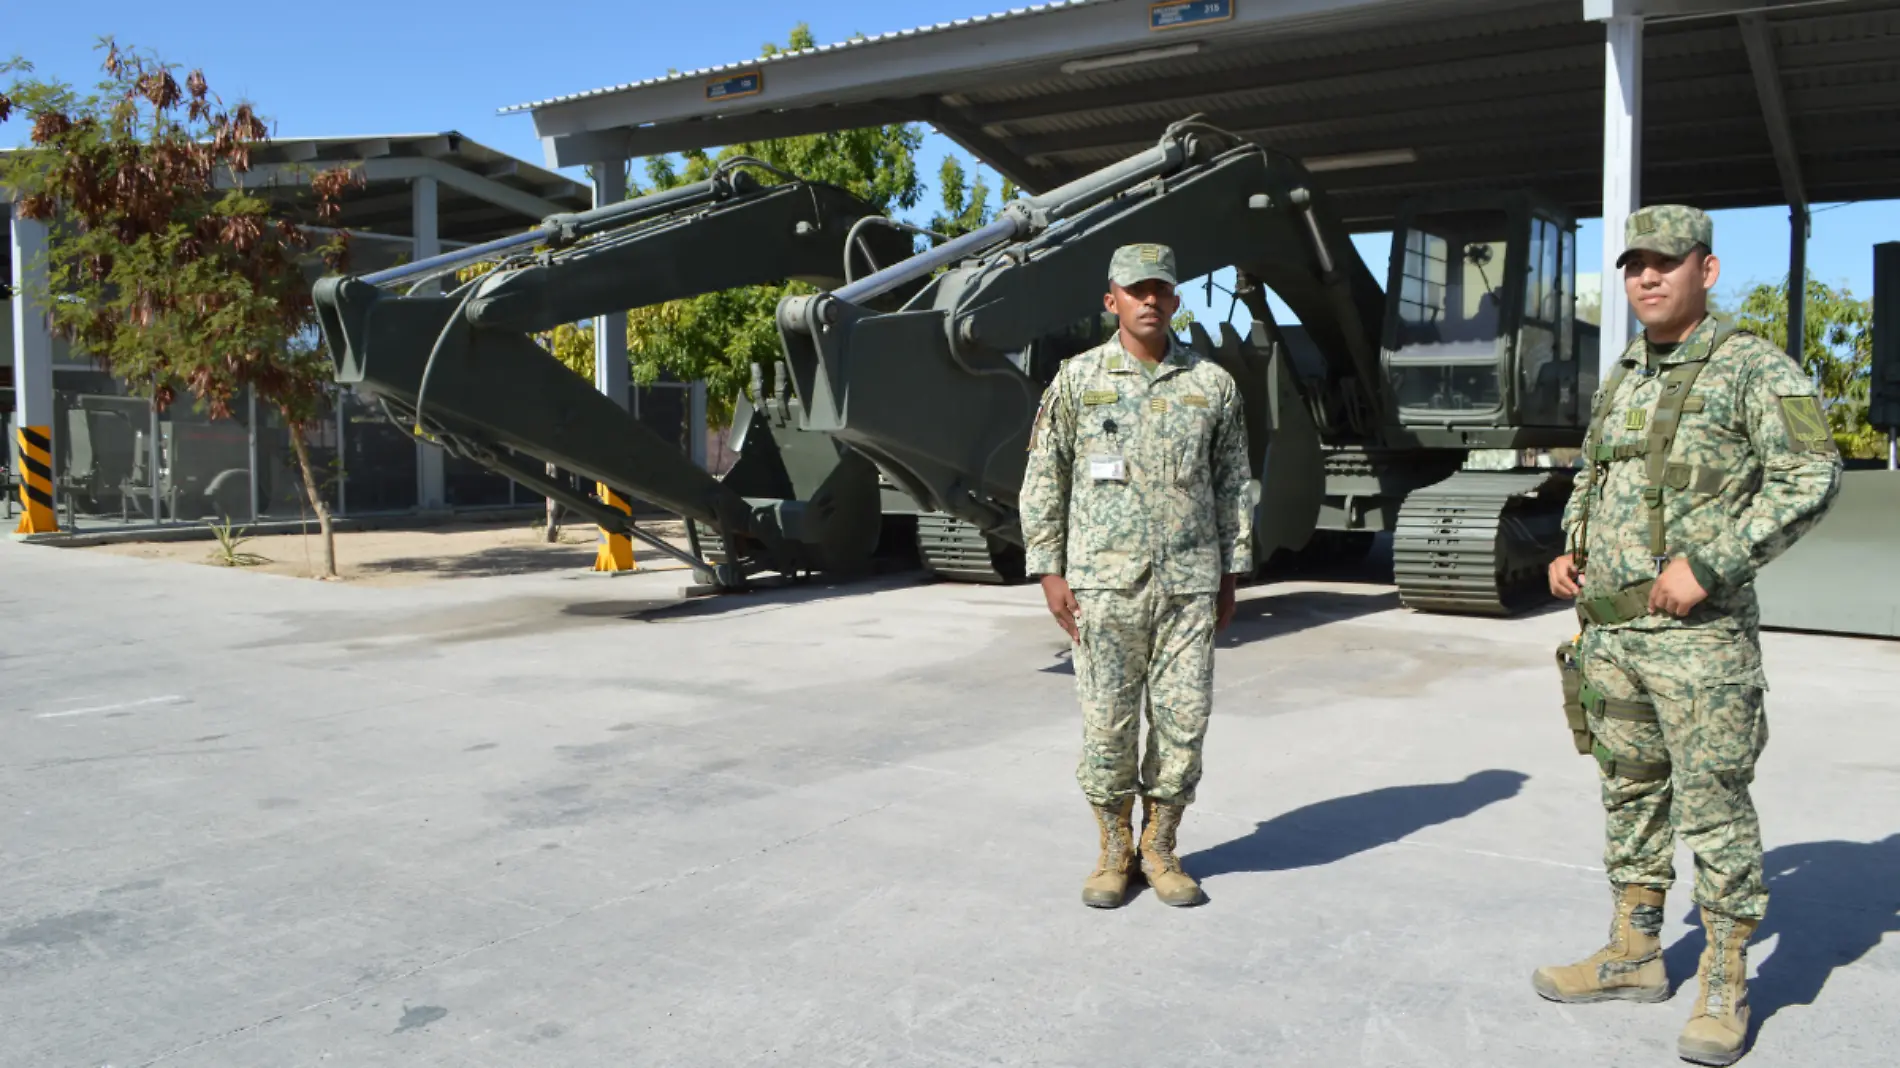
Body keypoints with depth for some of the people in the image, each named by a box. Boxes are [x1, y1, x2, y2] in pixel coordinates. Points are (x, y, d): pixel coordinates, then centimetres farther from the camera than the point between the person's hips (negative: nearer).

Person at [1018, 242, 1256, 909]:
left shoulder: (1212, 384, 6)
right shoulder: (1077, 380, 2)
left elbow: (1234, 484, 11)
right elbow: (1043, 481, 4)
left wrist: (1232, 574, 8)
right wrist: (1049, 572, -2)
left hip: (1189, 586, 2)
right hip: (1103, 585, -1)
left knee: (1183, 721, 4)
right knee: (1107, 723, 3)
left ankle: (1160, 849, 20)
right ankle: (1114, 851, 20)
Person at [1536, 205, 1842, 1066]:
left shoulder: (1755, 368, -6)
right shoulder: (1619, 382, 16)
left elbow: (1810, 476, -15)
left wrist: (1709, 563, -21)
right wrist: (1569, 552, 9)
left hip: (1698, 634, -7)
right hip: (1608, 630, 7)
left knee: (1712, 805, -1)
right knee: (1630, 795, 14)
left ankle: (1725, 983, 11)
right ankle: (1633, 955, 27)